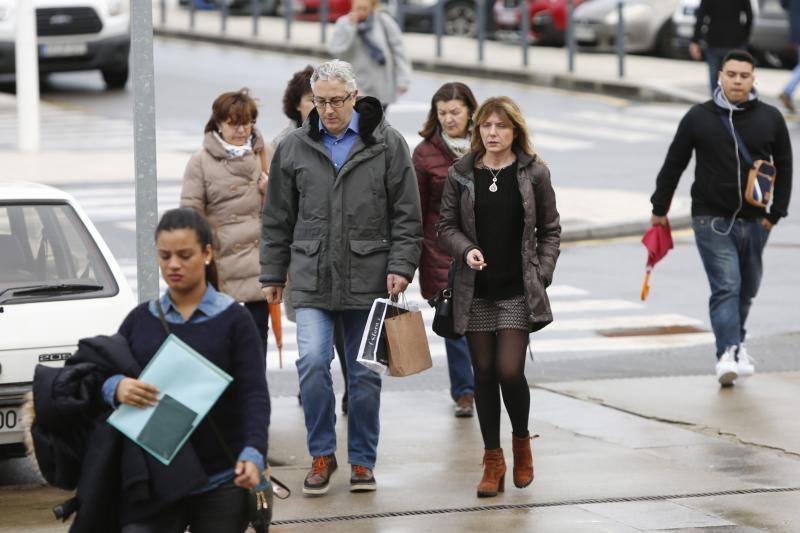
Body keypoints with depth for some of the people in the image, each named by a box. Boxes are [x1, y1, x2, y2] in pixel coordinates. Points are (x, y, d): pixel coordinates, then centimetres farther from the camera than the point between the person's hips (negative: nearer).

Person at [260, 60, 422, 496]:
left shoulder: (387, 144, 2)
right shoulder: (294, 148, 7)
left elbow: (407, 214, 3)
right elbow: (277, 218, 14)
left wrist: (401, 267, -6)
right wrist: (272, 275, 12)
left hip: (368, 280, -1)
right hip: (312, 280, 1)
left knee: (365, 373, 5)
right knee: (312, 362, -13)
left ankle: (362, 460, 18)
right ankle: (321, 454, 2)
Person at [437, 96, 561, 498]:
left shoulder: (534, 173, 1)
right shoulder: (461, 174, 4)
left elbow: (550, 230, 6)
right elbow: (446, 225, 7)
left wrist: (542, 274, -4)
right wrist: (466, 250, -12)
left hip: (517, 291, -2)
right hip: (475, 291, 2)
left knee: (510, 370, -10)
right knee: (484, 374, 5)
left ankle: (521, 441, 17)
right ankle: (493, 461, 14)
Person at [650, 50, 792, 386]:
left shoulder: (770, 119, 3)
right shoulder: (698, 117, -1)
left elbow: (784, 167, 10)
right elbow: (674, 164, 6)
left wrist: (775, 212, 3)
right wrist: (659, 209, 9)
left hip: (754, 220, 3)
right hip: (712, 220, -3)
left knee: (747, 289, 15)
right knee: (725, 286, -15)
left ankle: (734, 342, 35)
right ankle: (728, 353, -21)